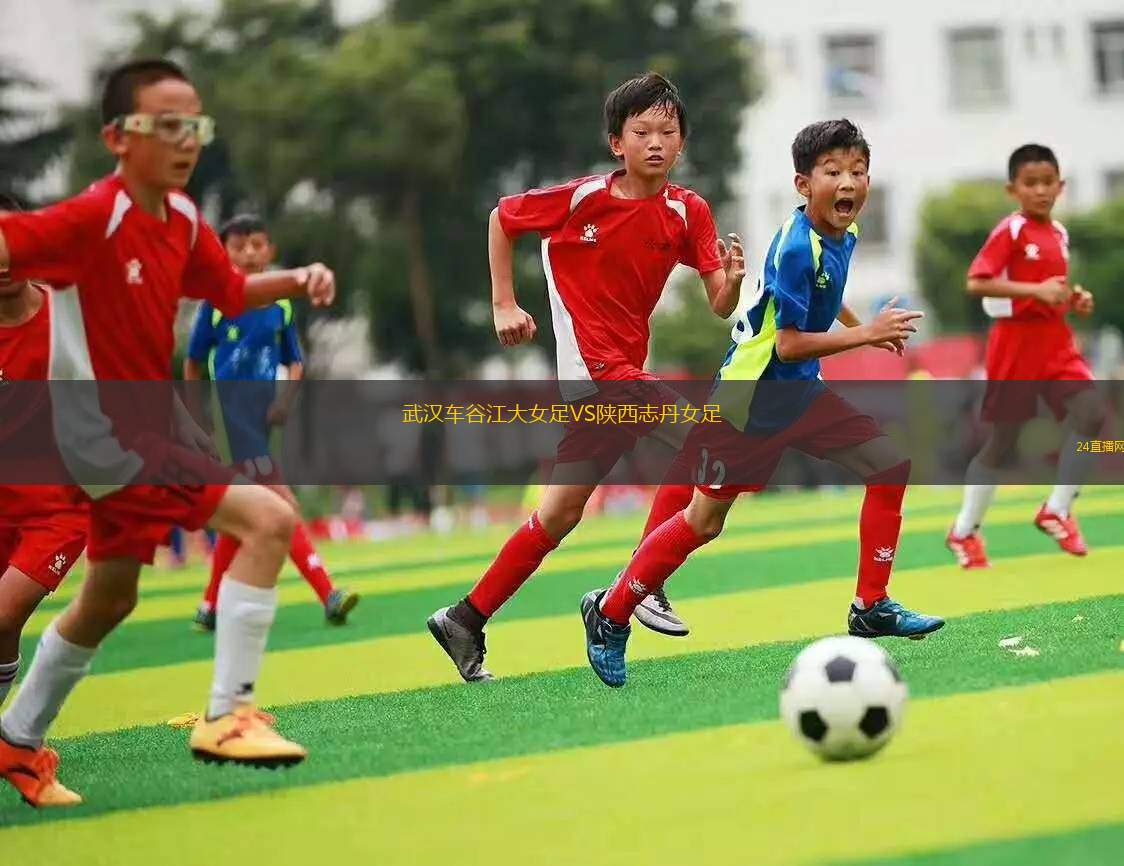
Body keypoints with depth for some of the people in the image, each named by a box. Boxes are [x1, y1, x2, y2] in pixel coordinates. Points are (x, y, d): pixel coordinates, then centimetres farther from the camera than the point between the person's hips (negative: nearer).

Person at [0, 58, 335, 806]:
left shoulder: (184, 221, 2)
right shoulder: (92, 219, -22)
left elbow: (233, 293, 17)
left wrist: (295, 281, 0)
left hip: (151, 423, 9)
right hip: (107, 435, -9)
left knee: (109, 600, 21)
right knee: (268, 519, -21)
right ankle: (227, 716, -16)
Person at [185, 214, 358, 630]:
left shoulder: (280, 306, 8)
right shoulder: (216, 302, -2)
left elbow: (295, 362, 12)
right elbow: (193, 363, 6)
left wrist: (287, 396, -7)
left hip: (262, 414, 5)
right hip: (230, 415, -5)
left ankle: (209, 609, 16)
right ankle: (328, 597, -22)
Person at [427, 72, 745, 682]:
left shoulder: (689, 213, 0)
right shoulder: (584, 198, -11)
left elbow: (720, 308, -3)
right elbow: (501, 218, 4)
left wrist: (732, 279, -25)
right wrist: (503, 304, 0)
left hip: (625, 368, 6)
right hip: (595, 369, -6)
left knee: (561, 512, 11)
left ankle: (467, 621, 20)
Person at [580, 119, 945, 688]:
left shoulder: (844, 234, 2)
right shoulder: (795, 247, -24)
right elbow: (789, 344, -25)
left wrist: (870, 330, 15)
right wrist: (866, 335, -23)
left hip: (800, 394, 8)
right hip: (749, 398, -8)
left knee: (890, 465, 0)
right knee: (705, 519, -2)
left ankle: (871, 607, 8)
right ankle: (610, 613, 13)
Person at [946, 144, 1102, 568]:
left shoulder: (1059, 233, 10)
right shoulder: (1010, 231, -12)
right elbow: (976, 283, -22)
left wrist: (1074, 299, 3)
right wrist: (1035, 290, -27)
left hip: (1056, 339, 6)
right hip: (1016, 340, -6)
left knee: (1091, 414, -14)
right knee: (1003, 440, 2)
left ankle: (1056, 510, 0)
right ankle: (964, 532, 18)